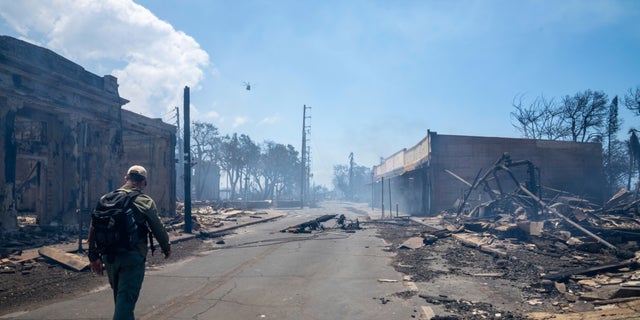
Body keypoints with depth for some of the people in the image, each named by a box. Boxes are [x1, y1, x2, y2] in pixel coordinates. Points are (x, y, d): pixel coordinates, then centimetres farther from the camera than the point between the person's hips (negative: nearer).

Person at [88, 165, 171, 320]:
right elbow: (158, 229, -1)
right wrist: (166, 247, 16)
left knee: (120, 297, 23)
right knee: (126, 301, -4)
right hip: (133, 257, -5)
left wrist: (93, 256, 12)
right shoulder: (145, 201, -7)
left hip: (109, 257, 6)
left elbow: (93, 228, 6)